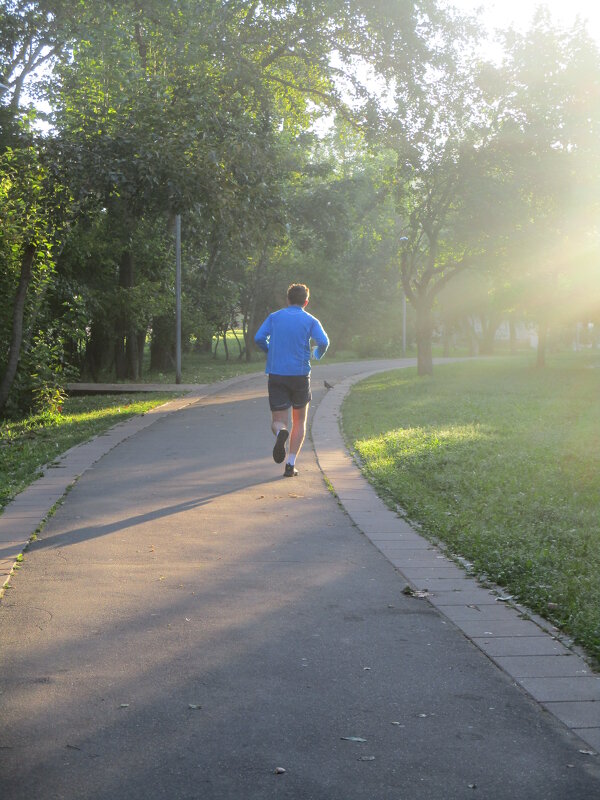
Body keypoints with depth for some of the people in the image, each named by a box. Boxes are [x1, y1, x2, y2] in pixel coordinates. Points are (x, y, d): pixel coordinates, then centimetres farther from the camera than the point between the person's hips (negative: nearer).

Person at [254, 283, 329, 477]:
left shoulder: (274, 317, 8)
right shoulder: (310, 320, 3)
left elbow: (259, 338, -2)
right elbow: (323, 342, -12)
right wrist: (318, 354, 10)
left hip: (276, 374, 1)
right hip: (300, 374, -1)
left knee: (277, 422, 4)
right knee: (299, 422, 14)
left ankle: (281, 432, -33)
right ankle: (291, 464, 4)